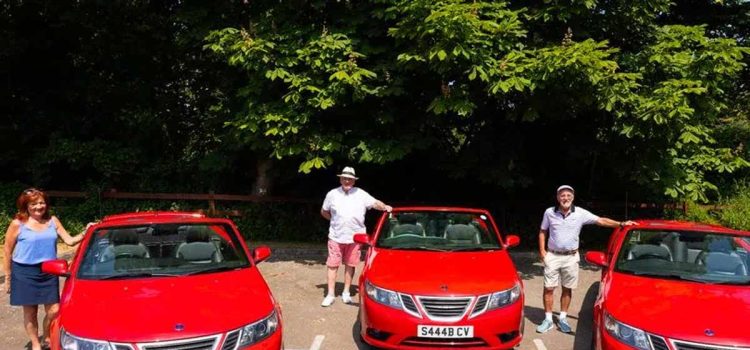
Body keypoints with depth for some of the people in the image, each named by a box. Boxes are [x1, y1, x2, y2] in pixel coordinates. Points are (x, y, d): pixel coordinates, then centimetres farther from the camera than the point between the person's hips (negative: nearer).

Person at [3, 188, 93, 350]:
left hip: (49, 272, 3)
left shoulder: (52, 221, 4)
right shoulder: (18, 224, -6)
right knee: (30, 312, 8)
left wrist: (85, 233, -14)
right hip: (25, 273, -3)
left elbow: (69, 240, 3)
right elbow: (8, 252, -3)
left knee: (54, 310, 0)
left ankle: (47, 337, 26)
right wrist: (8, 277, -2)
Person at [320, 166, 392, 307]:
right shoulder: (332, 194, 3)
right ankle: (330, 295, 7)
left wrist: (384, 207, -22)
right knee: (332, 265, 1)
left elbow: (375, 203, -3)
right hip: (336, 237, 0)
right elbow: (324, 212, 13)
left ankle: (346, 293, 21)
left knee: (350, 265, 8)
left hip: (354, 237, 0)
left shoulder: (361, 194, 2)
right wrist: (335, 220, 4)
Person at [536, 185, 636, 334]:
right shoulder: (549, 212, -4)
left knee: (567, 289, 9)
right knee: (548, 288, 1)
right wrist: (542, 250, -3)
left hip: (570, 257, 1)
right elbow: (542, 232, 6)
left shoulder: (580, 213, -5)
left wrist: (621, 224, -11)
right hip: (552, 256, 0)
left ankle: (562, 318, 22)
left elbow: (601, 221, -3)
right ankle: (548, 319, 11)